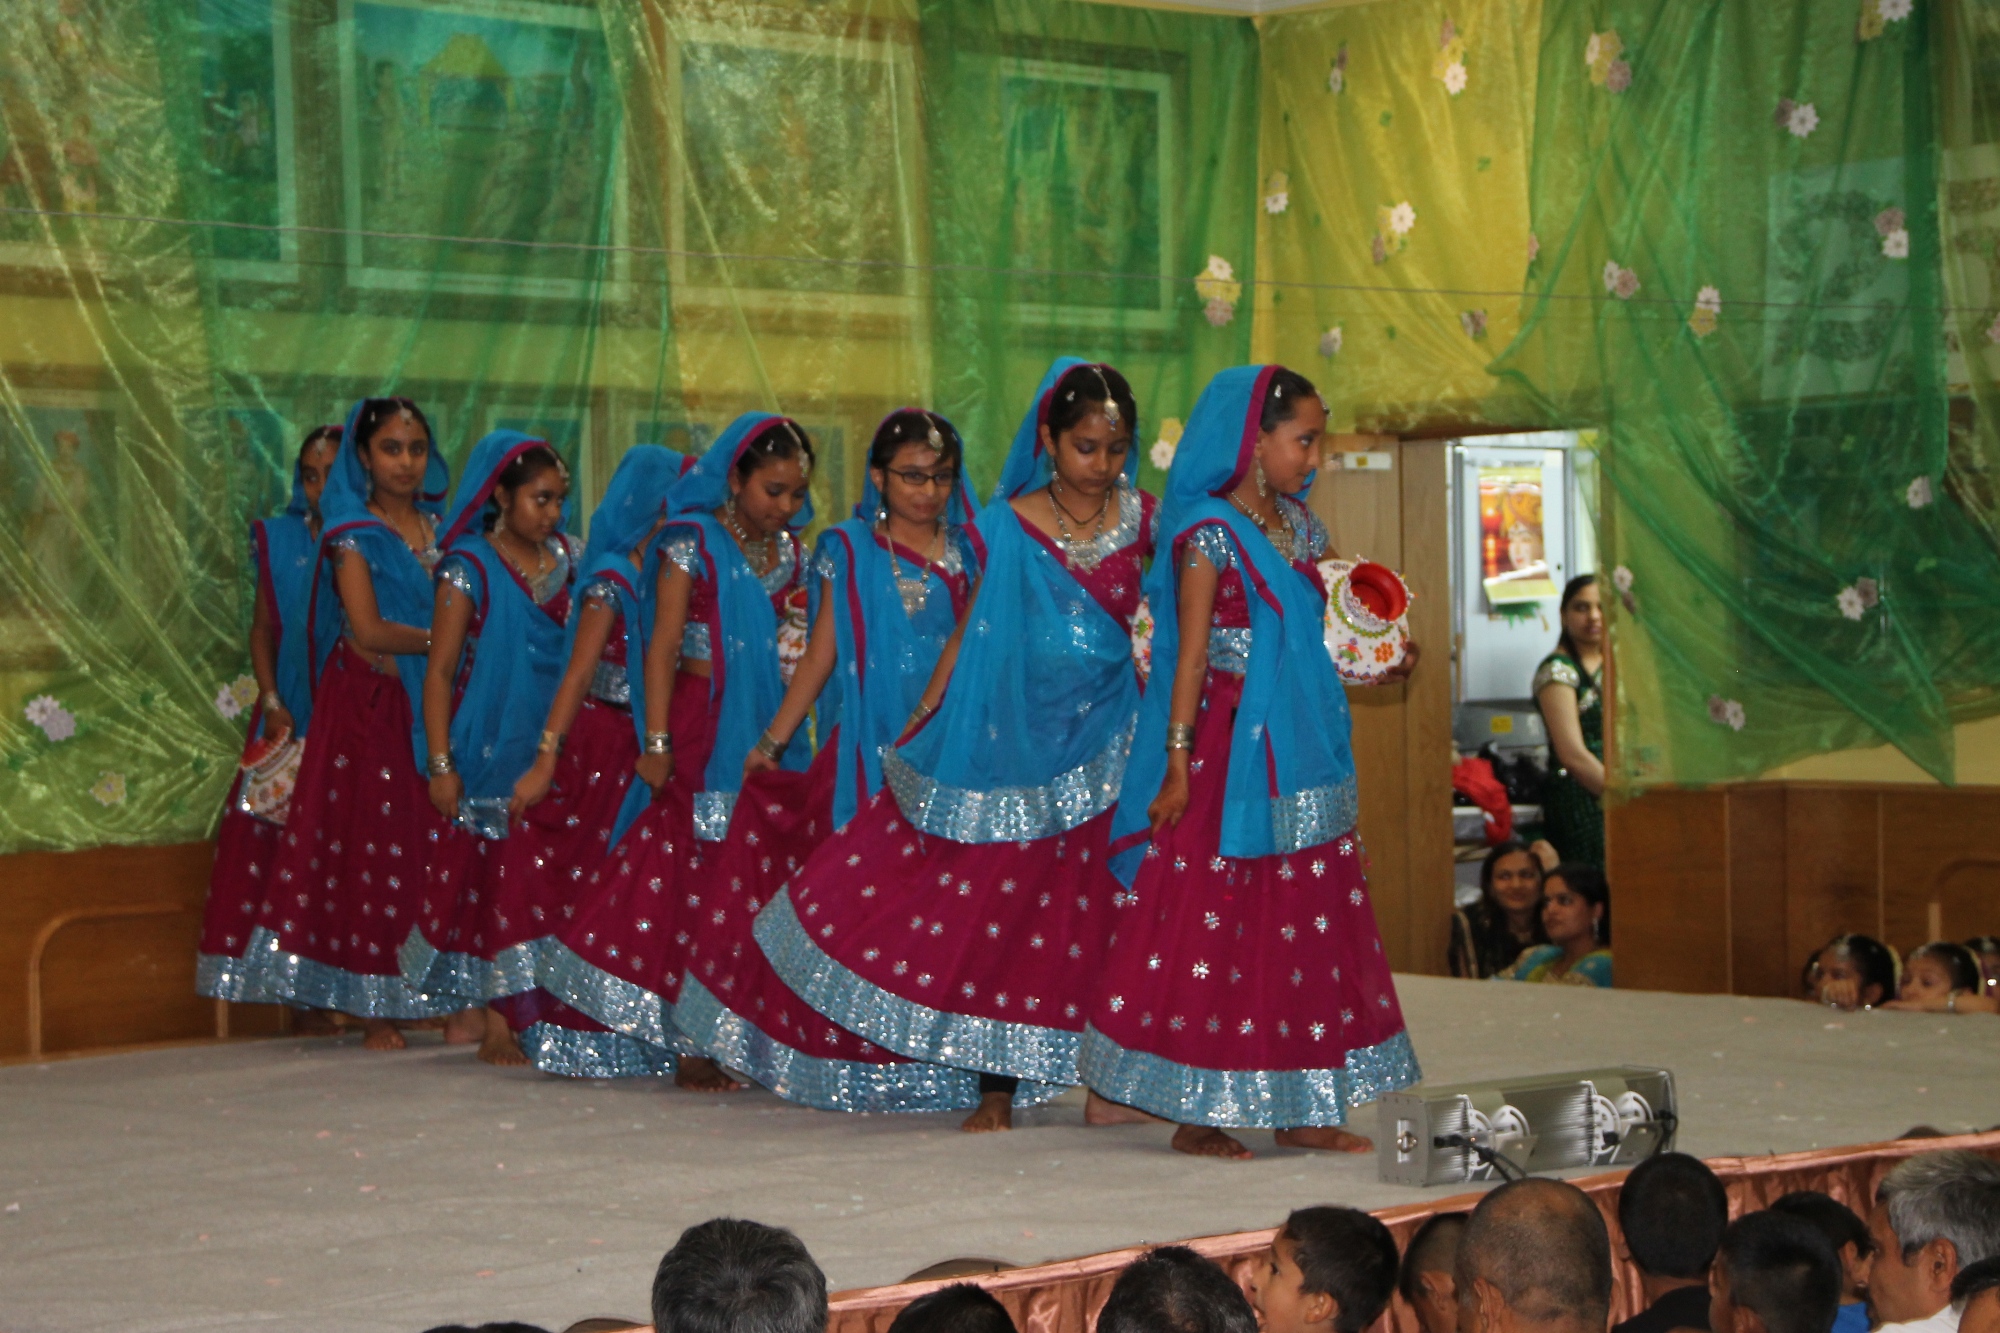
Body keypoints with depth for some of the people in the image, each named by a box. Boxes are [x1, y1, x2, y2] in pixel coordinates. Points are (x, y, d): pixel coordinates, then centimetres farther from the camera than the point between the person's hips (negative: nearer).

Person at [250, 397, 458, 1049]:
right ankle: (376, 1010, -1)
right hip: (371, 707, -4)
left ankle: (448, 1000, 0)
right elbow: (368, 629, -10)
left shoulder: (441, 527, 14)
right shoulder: (351, 534, -1)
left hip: (434, 705, 4)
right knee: (372, 843, -5)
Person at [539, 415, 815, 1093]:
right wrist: (656, 742, -12)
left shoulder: (790, 553, 12)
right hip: (704, 729, -5)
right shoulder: (692, 542, -4)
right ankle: (691, 1046, -5)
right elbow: (663, 646, -6)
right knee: (695, 875, -7)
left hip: (771, 732, 5)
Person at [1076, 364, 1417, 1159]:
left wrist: (1323, 757, 15)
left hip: (1298, 758, 8)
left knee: (1305, 929, 8)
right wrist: (1178, 762, -16)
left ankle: (1300, 1110, 14)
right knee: (1213, 928, -3)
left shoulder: (1296, 527, 13)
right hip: (1229, 756, -8)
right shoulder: (1210, 533, -10)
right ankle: (1196, 1118, 3)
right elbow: (1191, 655, -13)